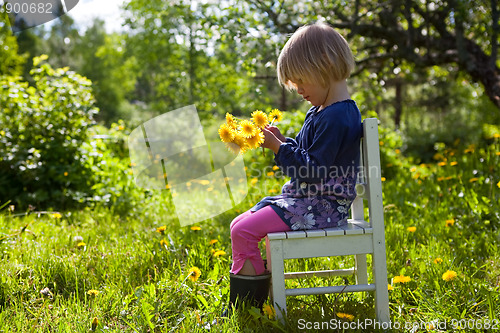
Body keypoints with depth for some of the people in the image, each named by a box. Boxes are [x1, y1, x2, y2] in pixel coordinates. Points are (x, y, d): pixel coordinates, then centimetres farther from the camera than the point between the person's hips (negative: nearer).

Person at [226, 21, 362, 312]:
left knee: (243, 231, -17)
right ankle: (247, 302, 17)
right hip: (307, 199, 11)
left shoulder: (336, 118, -21)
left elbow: (311, 170, -24)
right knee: (241, 225, 10)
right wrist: (282, 140, 5)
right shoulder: (321, 111, 13)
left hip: (321, 207, -11)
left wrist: (278, 147, -18)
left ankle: (248, 306, -4)